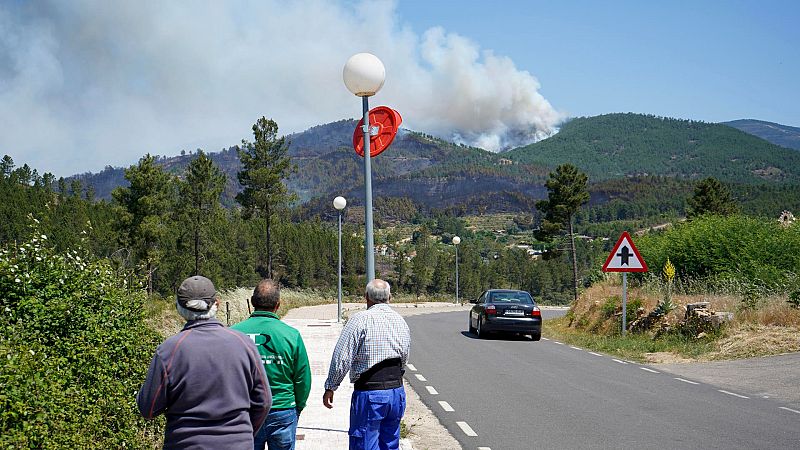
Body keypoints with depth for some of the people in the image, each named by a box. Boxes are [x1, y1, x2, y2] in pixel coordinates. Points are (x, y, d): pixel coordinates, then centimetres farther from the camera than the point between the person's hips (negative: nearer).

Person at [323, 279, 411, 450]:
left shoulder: (361, 320, -12)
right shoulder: (401, 322, 8)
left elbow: (342, 358, -14)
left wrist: (330, 387, -4)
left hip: (369, 395, -6)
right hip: (397, 392, 6)